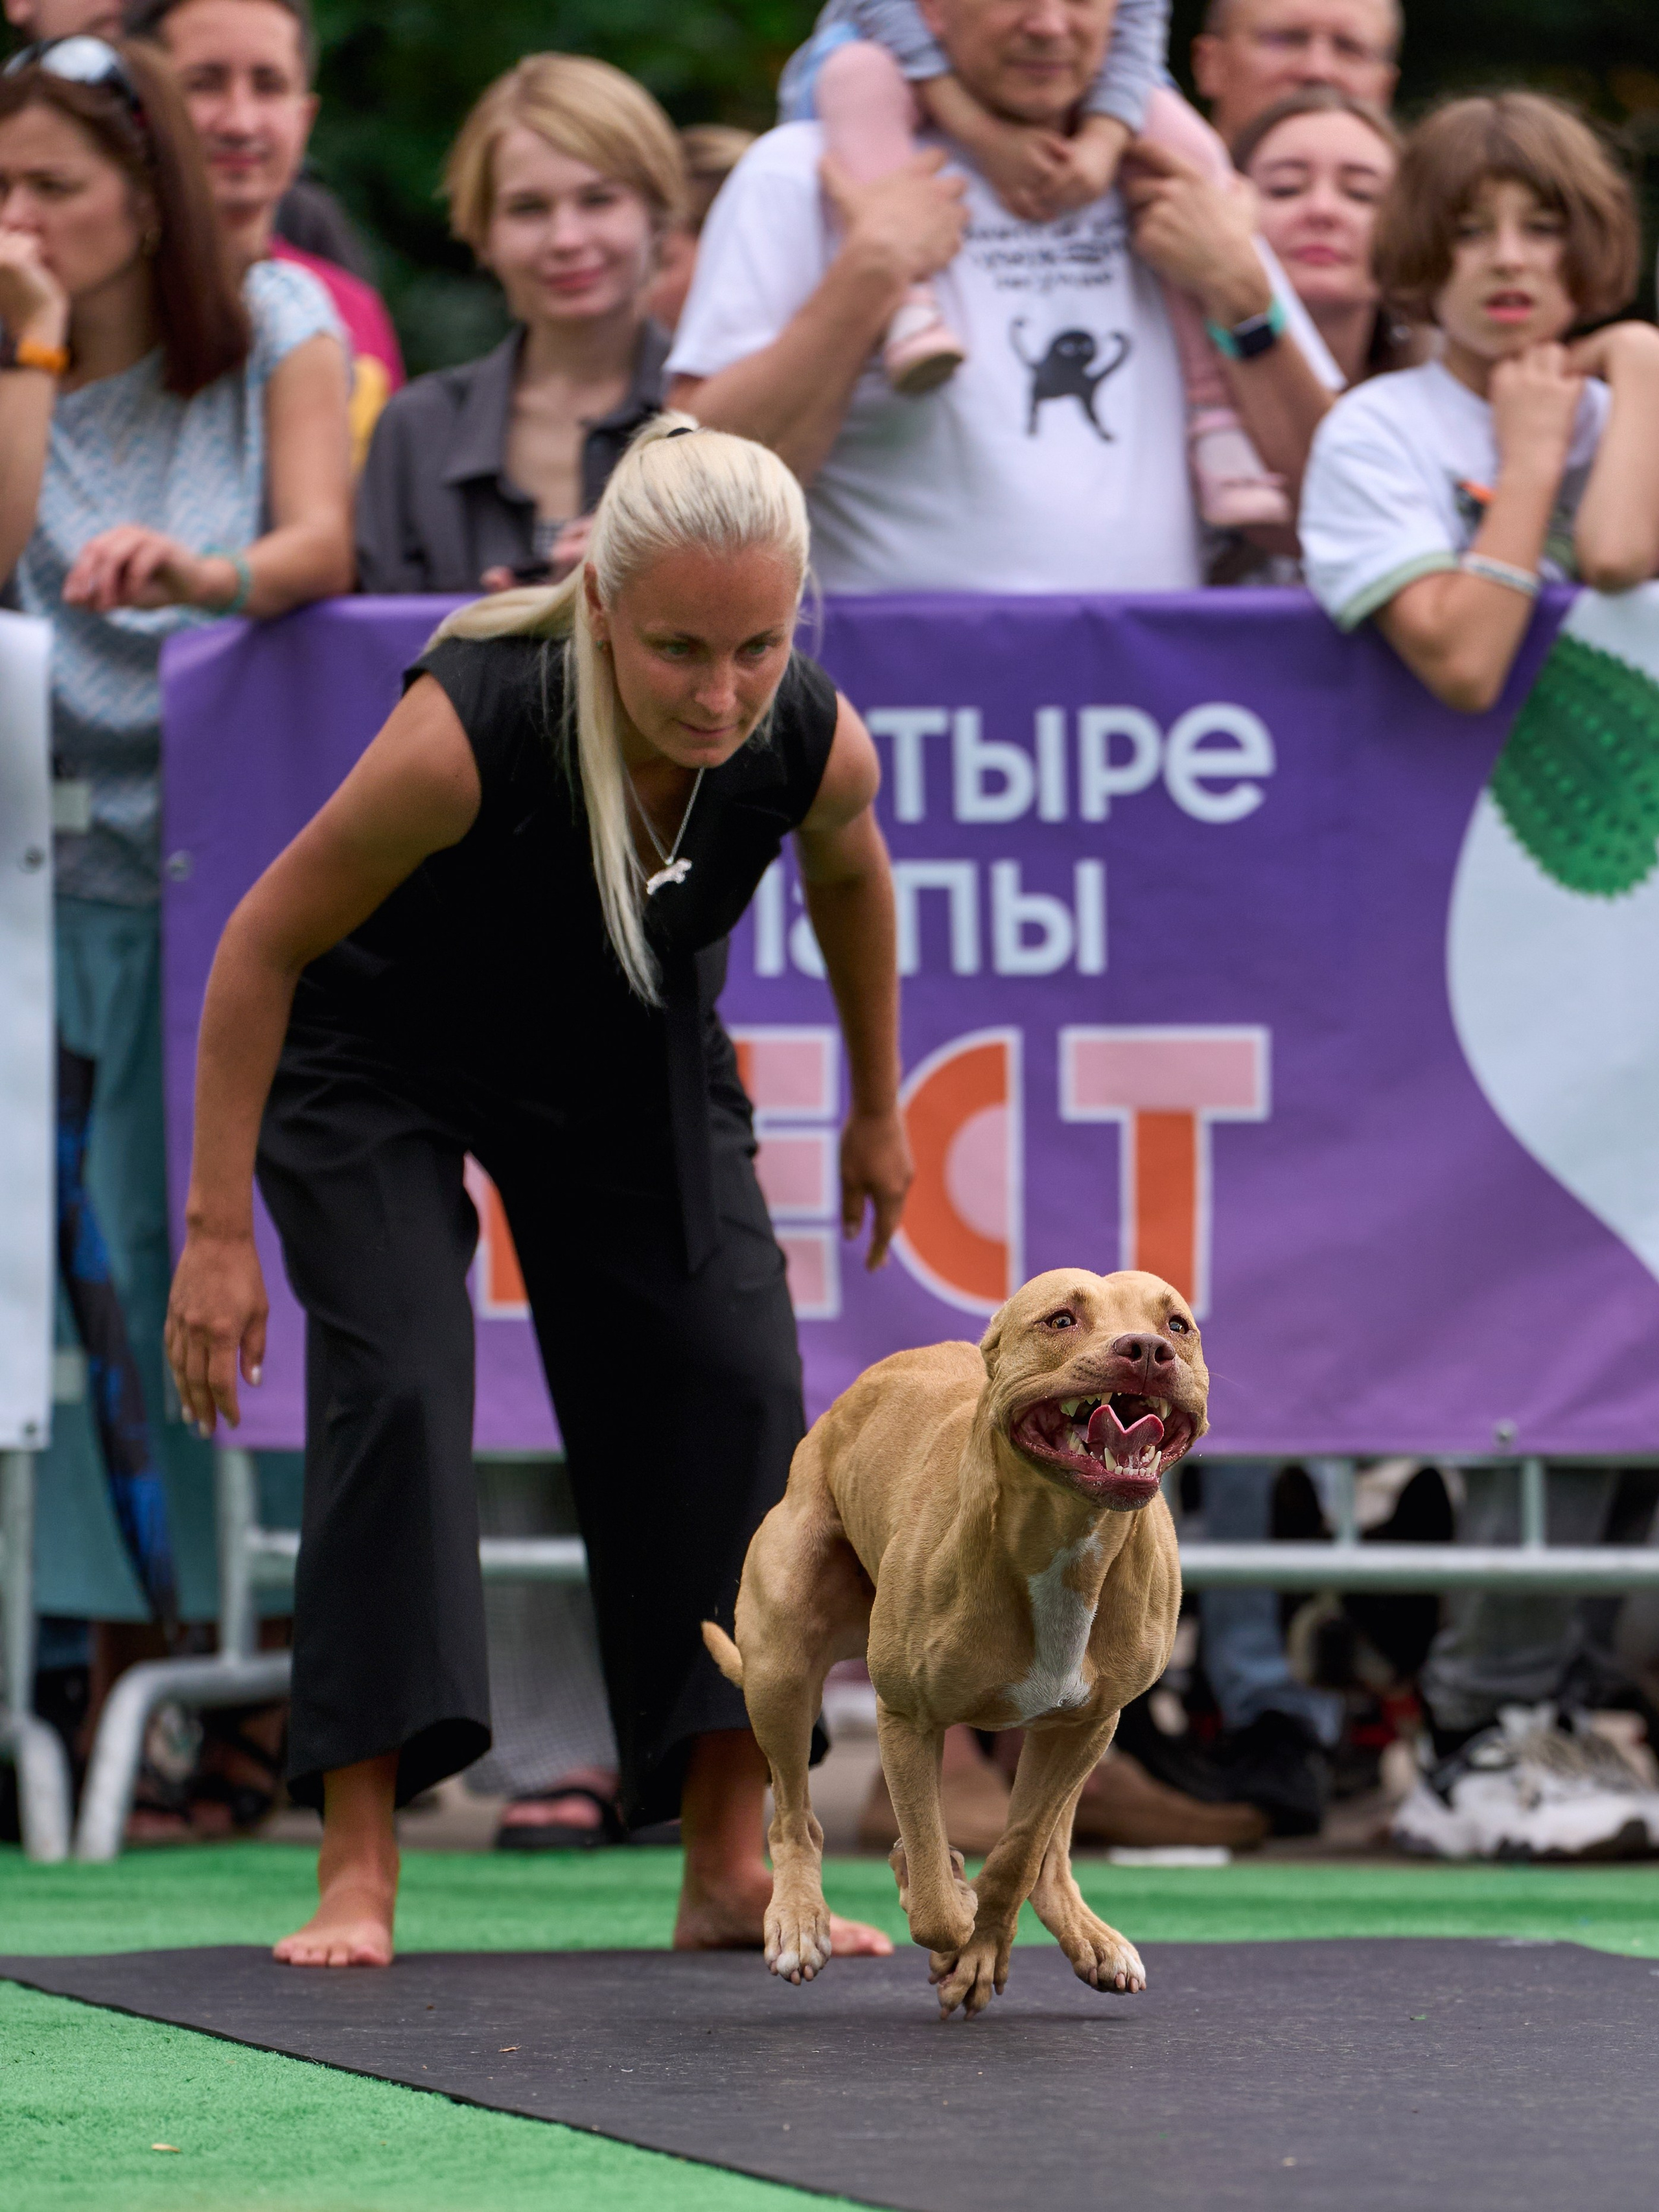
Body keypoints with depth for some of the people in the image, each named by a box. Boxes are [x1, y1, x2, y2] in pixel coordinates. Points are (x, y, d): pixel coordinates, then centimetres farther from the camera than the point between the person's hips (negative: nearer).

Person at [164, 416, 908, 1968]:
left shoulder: (816, 744, -28)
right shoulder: (469, 730, -40)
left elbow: (850, 872, -1)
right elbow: (264, 941, -25)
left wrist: (876, 1111, 12)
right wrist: (217, 1228, -23)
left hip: (628, 1056, 4)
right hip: (381, 1054, -4)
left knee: (731, 1385, -6)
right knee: (393, 1387, -20)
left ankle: (730, 1869, 1)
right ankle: (357, 1873, -19)